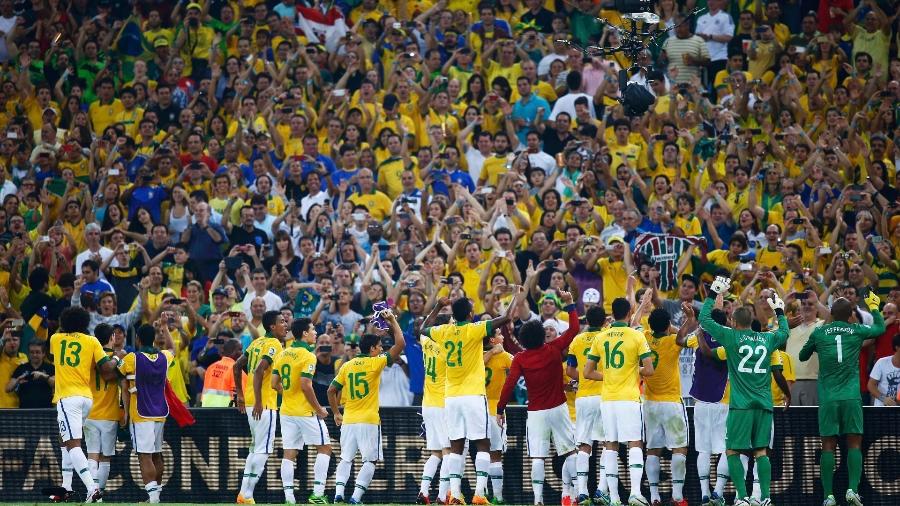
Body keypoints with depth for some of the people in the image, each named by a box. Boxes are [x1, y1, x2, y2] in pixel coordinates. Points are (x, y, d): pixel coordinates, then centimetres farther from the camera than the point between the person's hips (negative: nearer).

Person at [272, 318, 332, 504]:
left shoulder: (283, 354, 9)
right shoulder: (307, 356, -13)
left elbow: (275, 384, 8)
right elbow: (306, 385, -20)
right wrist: (319, 409, -11)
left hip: (287, 411, 7)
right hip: (306, 411, -7)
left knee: (289, 454, 5)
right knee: (324, 448, 4)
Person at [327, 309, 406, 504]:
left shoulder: (347, 366, 7)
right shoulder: (375, 363, -6)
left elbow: (331, 391, 9)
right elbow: (400, 343, -8)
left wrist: (336, 413, 20)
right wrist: (393, 321, 3)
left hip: (348, 421, 5)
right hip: (369, 421, -5)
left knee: (346, 459, 11)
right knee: (370, 461, 1)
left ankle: (338, 493, -3)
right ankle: (356, 497, -10)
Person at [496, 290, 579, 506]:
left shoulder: (520, 359, -5)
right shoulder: (554, 350, -5)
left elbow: (509, 385, -10)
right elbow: (574, 328, 2)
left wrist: (500, 409, -3)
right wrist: (569, 304, 12)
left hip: (535, 413, 0)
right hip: (558, 408, 0)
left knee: (537, 458, 0)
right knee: (570, 452, 9)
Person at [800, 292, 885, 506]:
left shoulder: (819, 333, 4)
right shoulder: (856, 331, 2)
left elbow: (803, 356, 20)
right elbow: (880, 328, 22)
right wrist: (874, 307, 38)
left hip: (827, 399, 1)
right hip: (851, 398, -1)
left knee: (828, 446, 2)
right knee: (854, 444, 3)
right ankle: (853, 489, -11)